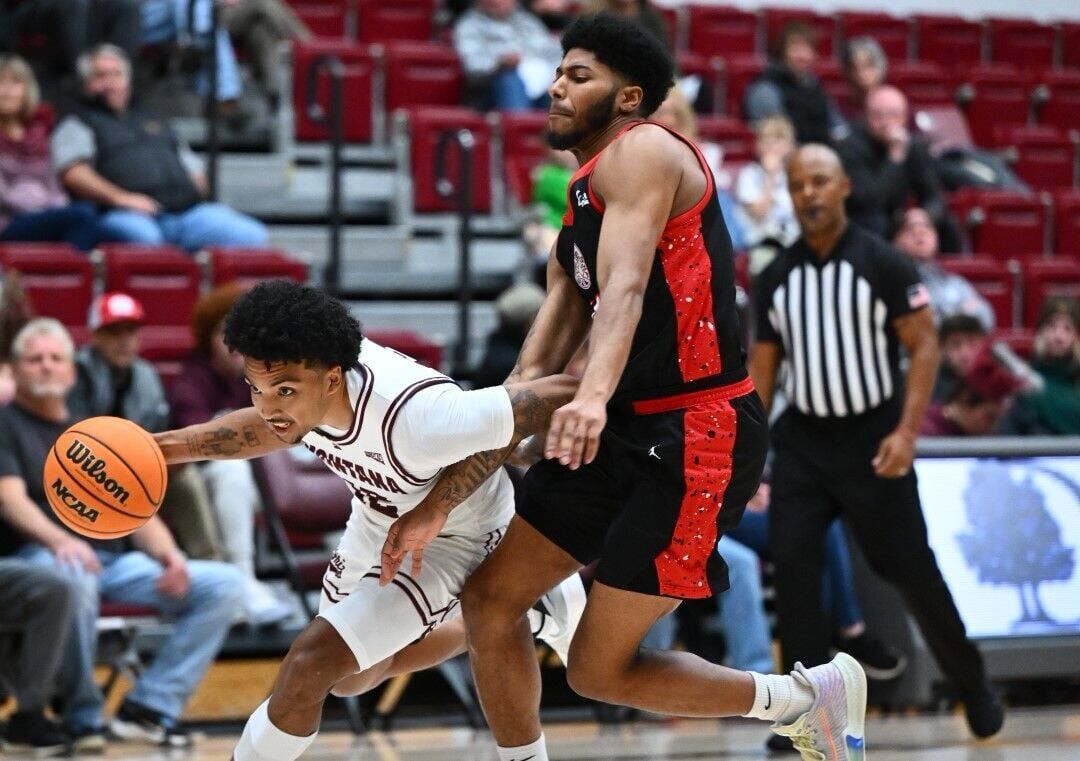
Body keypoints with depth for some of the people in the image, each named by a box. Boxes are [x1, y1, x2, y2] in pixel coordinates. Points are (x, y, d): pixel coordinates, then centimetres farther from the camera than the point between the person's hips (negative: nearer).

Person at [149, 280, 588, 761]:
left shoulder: (414, 416, -45)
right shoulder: (300, 368, -26)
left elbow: (565, 395, -40)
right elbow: (278, 428, 0)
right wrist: (173, 446, -11)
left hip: (454, 538, -7)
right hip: (377, 522, 7)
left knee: (313, 662, -22)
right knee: (353, 677, 27)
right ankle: (539, 616, 42)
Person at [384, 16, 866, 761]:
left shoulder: (641, 151, -9)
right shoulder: (582, 212, 19)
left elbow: (626, 291, -27)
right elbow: (534, 376, 15)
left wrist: (594, 396, -45)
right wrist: (442, 504, 8)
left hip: (697, 435, -9)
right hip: (628, 428, 9)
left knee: (599, 668, -6)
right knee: (490, 600, 7)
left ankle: (805, 698, 12)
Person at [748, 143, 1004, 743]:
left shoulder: (883, 264, -7)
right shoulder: (776, 276, 5)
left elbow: (925, 346, -8)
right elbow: (764, 363, 11)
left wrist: (906, 432, -17)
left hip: (872, 440, -3)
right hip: (802, 441, 4)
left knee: (911, 569, 1)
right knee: (792, 569, -9)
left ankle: (972, 685, 23)